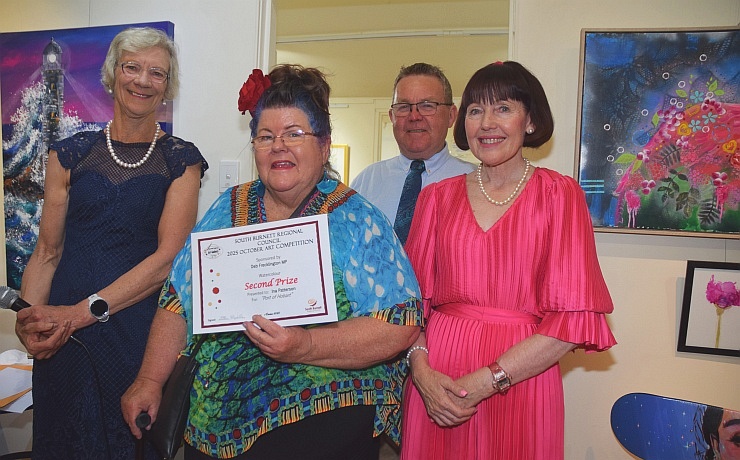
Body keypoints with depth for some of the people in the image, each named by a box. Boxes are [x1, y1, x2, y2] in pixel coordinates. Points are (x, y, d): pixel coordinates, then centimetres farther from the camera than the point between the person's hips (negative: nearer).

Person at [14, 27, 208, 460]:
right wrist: (30, 315, -13)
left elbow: (168, 255, -10)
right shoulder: (70, 154, 7)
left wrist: (83, 311, -18)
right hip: (64, 334, 2)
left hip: (141, 327, -2)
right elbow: (47, 252, 6)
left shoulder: (181, 160, 0)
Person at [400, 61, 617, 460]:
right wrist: (421, 370, -13)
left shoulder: (559, 194, -3)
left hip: (521, 385, -2)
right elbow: (414, 296, 4)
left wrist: (485, 381, -14)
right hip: (436, 383, 2)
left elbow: (574, 316, -9)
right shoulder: (437, 196, 5)